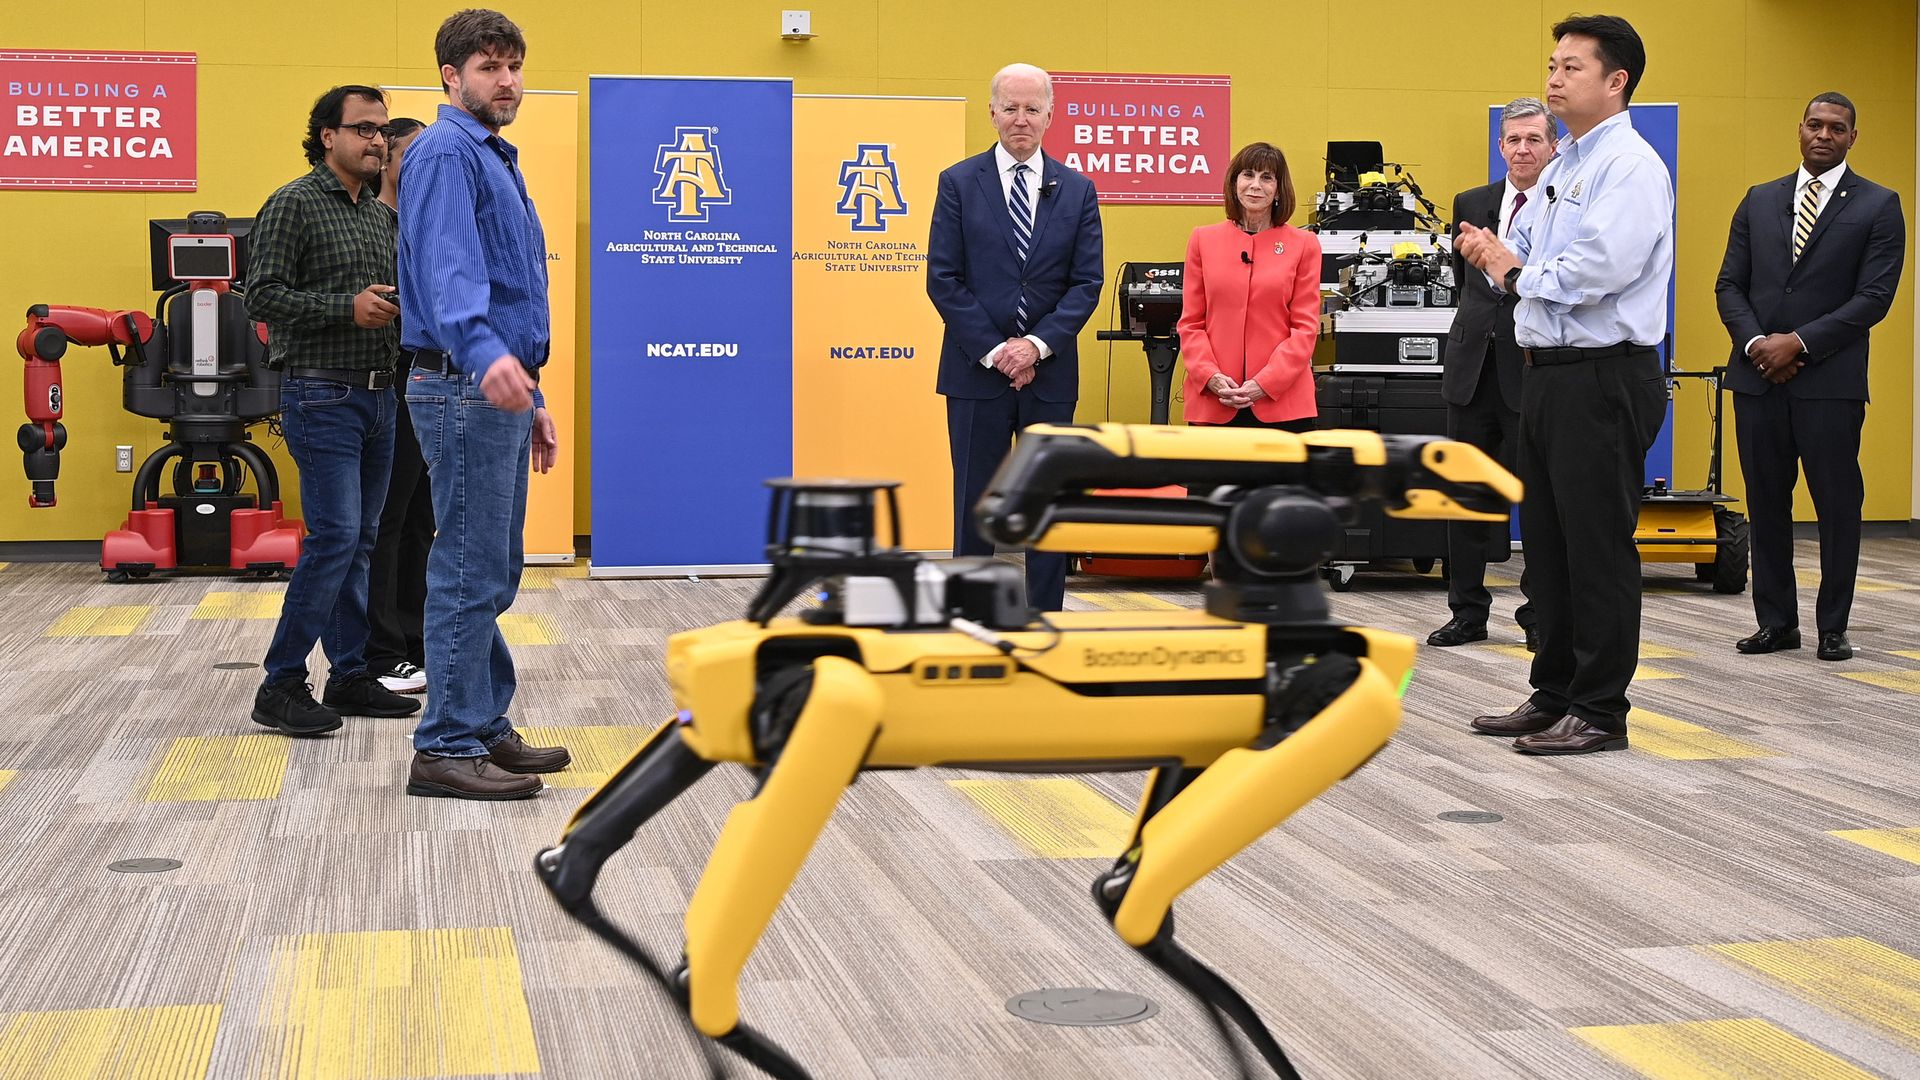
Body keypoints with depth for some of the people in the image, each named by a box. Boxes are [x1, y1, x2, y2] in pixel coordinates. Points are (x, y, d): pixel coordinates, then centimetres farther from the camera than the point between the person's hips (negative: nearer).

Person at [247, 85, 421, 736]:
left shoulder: (382, 214, 16)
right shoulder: (294, 205, -6)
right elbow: (263, 295, -14)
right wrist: (347, 307, -20)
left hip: (378, 395, 8)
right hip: (322, 395, -8)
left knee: (360, 540, 10)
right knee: (335, 535, -13)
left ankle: (350, 675, 17)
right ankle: (281, 687, -6)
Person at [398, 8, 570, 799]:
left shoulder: (495, 161, 19)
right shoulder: (447, 153, -12)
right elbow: (447, 269, -29)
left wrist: (531, 401, 23)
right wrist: (485, 353, -46)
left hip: (500, 388, 10)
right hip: (465, 389, -10)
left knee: (492, 575, 13)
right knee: (470, 574, -7)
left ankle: (484, 728, 21)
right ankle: (446, 748, -2)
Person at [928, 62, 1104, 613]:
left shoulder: (1077, 190, 6)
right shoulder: (959, 183, 1)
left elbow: (1087, 281, 1)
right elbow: (943, 279, -4)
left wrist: (1037, 344, -12)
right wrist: (994, 350, -11)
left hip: (1050, 372, 2)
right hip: (977, 369, -2)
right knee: (975, 505, 3)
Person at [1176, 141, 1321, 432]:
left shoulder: (1303, 245, 4)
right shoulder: (1203, 240, 9)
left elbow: (1305, 326, 0)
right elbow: (1191, 323, 8)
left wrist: (1264, 384, -11)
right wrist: (1211, 377, -8)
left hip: (1281, 400, -1)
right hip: (1213, 401, 1)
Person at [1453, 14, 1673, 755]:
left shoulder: (1630, 166, -12)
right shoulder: (1561, 169, 18)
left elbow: (1596, 269, -24)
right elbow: (1521, 251, 20)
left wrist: (1518, 273, -8)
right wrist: (1494, 254, -2)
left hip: (1603, 379, -10)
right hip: (1549, 375, 10)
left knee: (1599, 550, -3)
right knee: (1547, 545, 14)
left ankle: (1598, 713, 4)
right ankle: (1553, 697, 24)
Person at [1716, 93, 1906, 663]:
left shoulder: (1878, 206, 1)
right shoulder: (1760, 201, 13)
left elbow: (1874, 296, -7)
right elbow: (1730, 284, 10)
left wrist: (1799, 342, -13)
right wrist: (1754, 342, -8)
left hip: (1830, 380, -3)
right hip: (1758, 377, 4)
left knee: (1838, 505, 1)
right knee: (1766, 503, 7)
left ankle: (1833, 627, 9)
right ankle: (1777, 621, 15)